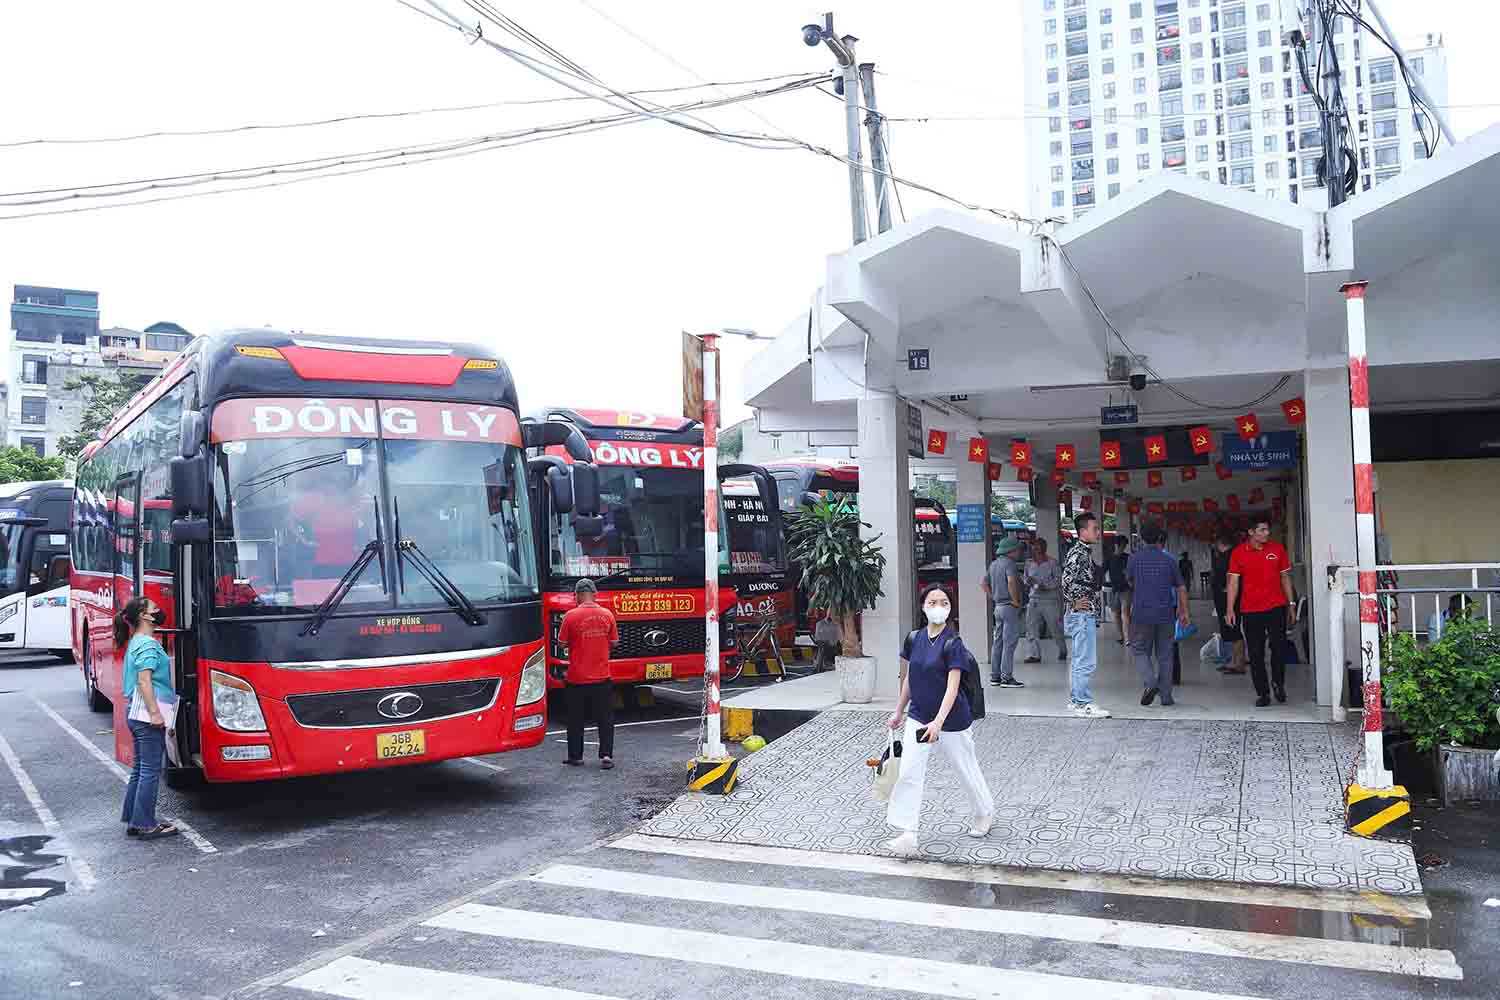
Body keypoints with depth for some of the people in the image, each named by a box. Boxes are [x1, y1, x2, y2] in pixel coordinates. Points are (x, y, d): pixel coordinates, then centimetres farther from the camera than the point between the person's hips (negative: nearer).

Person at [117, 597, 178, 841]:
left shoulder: (135, 642, 18)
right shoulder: (148, 644, -13)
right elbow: (144, 680, -21)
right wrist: (155, 712, -25)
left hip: (135, 713, 10)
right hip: (148, 714, -10)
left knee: (140, 768, 15)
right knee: (151, 770, -4)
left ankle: (133, 820, 20)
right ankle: (145, 825, 0)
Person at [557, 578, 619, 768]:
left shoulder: (571, 616, -11)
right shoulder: (607, 614, -3)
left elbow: (562, 643, -3)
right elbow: (613, 642, 5)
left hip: (577, 677, -2)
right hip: (602, 676, 2)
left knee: (576, 719, 11)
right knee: (605, 718, 8)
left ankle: (575, 756, 18)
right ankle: (606, 755, 2)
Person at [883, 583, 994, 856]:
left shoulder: (952, 644, -17)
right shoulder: (914, 639, 0)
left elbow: (952, 687, -23)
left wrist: (938, 722, -33)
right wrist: (899, 712, 17)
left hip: (952, 721, -4)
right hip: (918, 718, 4)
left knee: (966, 770, 14)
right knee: (908, 774, -7)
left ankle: (984, 813, 41)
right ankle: (907, 835, -5)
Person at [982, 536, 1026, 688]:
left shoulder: (994, 564, 15)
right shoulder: (1009, 563, -13)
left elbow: (983, 583, 20)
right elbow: (1011, 581, -30)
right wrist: (1015, 600, -19)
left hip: (998, 606, 9)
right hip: (1009, 607, -9)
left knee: (998, 641, 12)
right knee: (1009, 642, -7)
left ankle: (995, 676, 15)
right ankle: (1007, 677, -7)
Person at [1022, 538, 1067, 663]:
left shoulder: (1052, 563, -5)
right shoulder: (1029, 565, 10)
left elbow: (1058, 580, -9)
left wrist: (1045, 585, -22)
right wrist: (1028, 583, -1)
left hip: (1050, 600, -4)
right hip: (1034, 600, 4)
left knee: (1055, 627, 6)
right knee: (1031, 628, -8)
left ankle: (1063, 651, 28)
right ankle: (1034, 654, -5)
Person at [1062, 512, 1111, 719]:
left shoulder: (1085, 552, 15)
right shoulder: (1078, 554, -17)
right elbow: (1067, 580, -29)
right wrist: (1075, 603, -19)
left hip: (1086, 615, 11)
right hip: (1082, 615, -11)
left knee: (1078, 661, 15)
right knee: (1086, 662, -8)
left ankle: (1075, 699, 23)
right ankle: (1083, 704, -4)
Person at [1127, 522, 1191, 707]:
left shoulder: (1135, 559, -4)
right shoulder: (1169, 560, -1)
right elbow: (1181, 588, 4)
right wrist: (1184, 612, 15)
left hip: (1141, 614, -1)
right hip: (1166, 615, 1)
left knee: (1140, 652, 11)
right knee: (1165, 655, 10)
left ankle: (1150, 683, -12)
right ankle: (1166, 696, 12)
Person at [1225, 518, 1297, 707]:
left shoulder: (1277, 549, 4)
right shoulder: (1238, 552, 0)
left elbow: (1285, 578, 11)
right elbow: (1233, 582, 0)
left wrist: (1291, 605, 9)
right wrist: (1230, 609, -7)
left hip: (1276, 607, 1)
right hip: (1250, 611, -1)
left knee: (1279, 648, -1)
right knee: (1255, 654, 2)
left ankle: (1278, 683, 23)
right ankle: (1262, 693, 11)